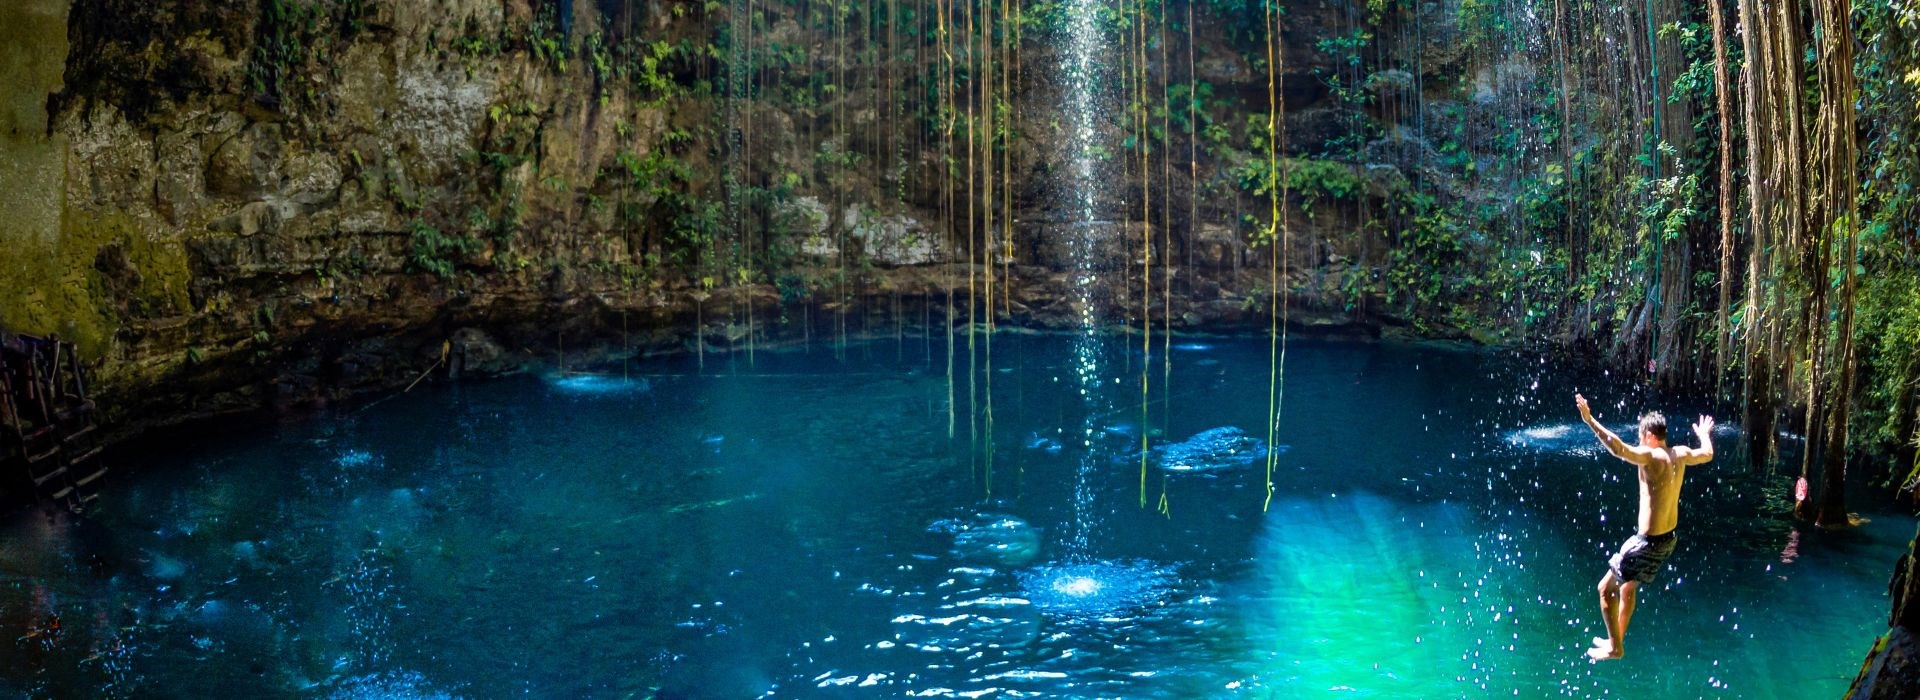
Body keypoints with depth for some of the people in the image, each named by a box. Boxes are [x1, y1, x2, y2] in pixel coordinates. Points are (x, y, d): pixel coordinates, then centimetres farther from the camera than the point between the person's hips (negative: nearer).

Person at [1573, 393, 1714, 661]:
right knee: (1628, 587, 27)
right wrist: (1705, 434, 46)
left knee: (1606, 588, 5)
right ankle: (1617, 639, 40)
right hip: (1668, 539, 9)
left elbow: (1618, 448, -41)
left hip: (1648, 542, -9)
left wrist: (1590, 420, -43)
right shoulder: (1681, 454, 3)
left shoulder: (1651, 457, -22)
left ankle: (1615, 647, 12)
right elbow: (1707, 454, 26)